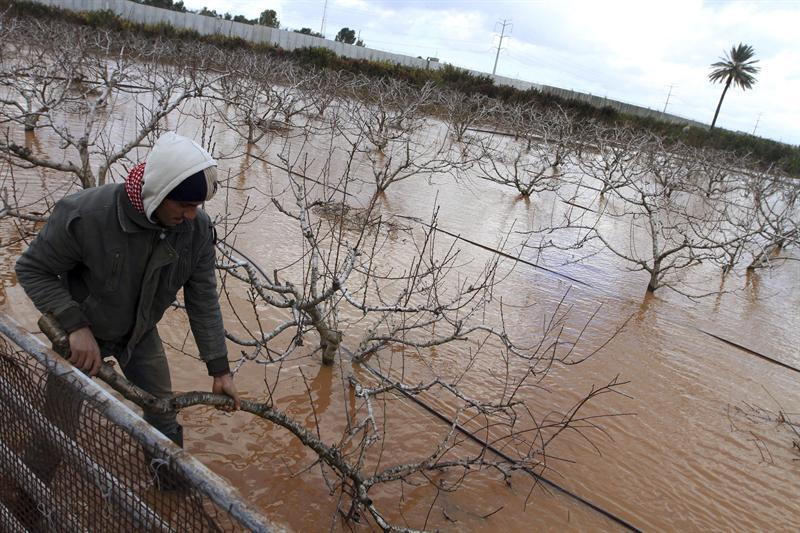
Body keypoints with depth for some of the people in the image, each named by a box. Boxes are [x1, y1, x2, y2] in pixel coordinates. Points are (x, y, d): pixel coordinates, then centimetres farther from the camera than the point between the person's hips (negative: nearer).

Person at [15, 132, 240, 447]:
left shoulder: (197, 228, -23)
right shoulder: (85, 215, -34)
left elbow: (204, 300, -13)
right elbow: (32, 269, -19)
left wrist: (220, 370, -10)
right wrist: (76, 326, -31)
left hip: (140, 334, 3)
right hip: (80, 333, -2)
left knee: (163, 418, 11)